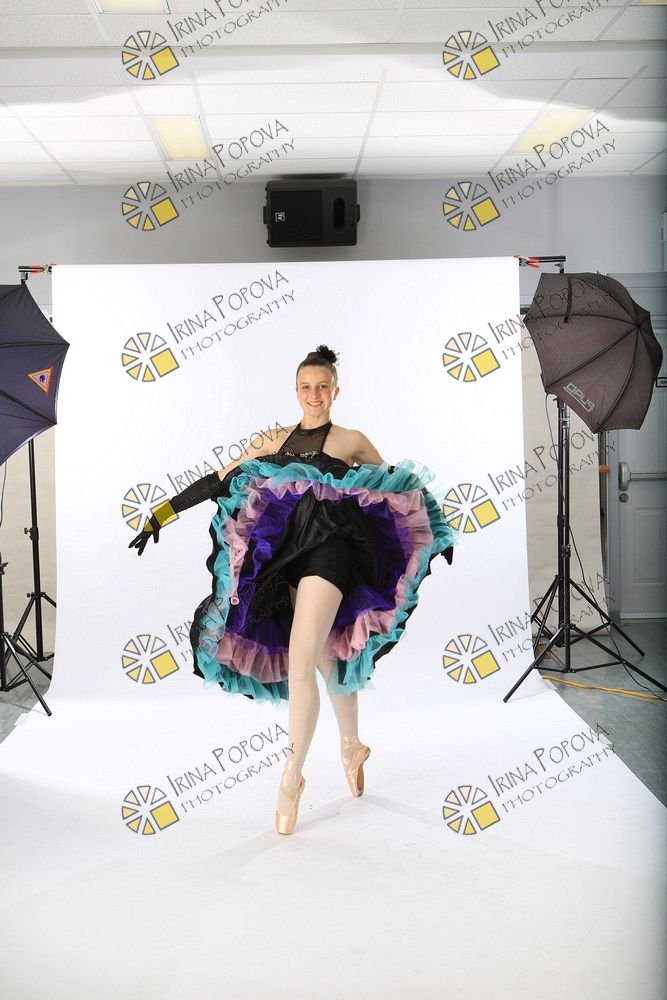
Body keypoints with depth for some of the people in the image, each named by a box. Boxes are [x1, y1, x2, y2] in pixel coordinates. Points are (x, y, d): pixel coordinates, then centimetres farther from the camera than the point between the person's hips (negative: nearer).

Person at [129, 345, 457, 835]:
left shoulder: (351, 440, 2)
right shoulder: (277, 440, 11)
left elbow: (398, 489, 14)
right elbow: (218, 481, 8)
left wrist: (434, 535, 16)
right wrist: (160, 516, 4)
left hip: (328, 553, -4)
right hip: (288, 556, 4)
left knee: (300, 665, -13)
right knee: (327, 658, 16)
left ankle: (292, 777, 0)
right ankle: (353, 746, 38)